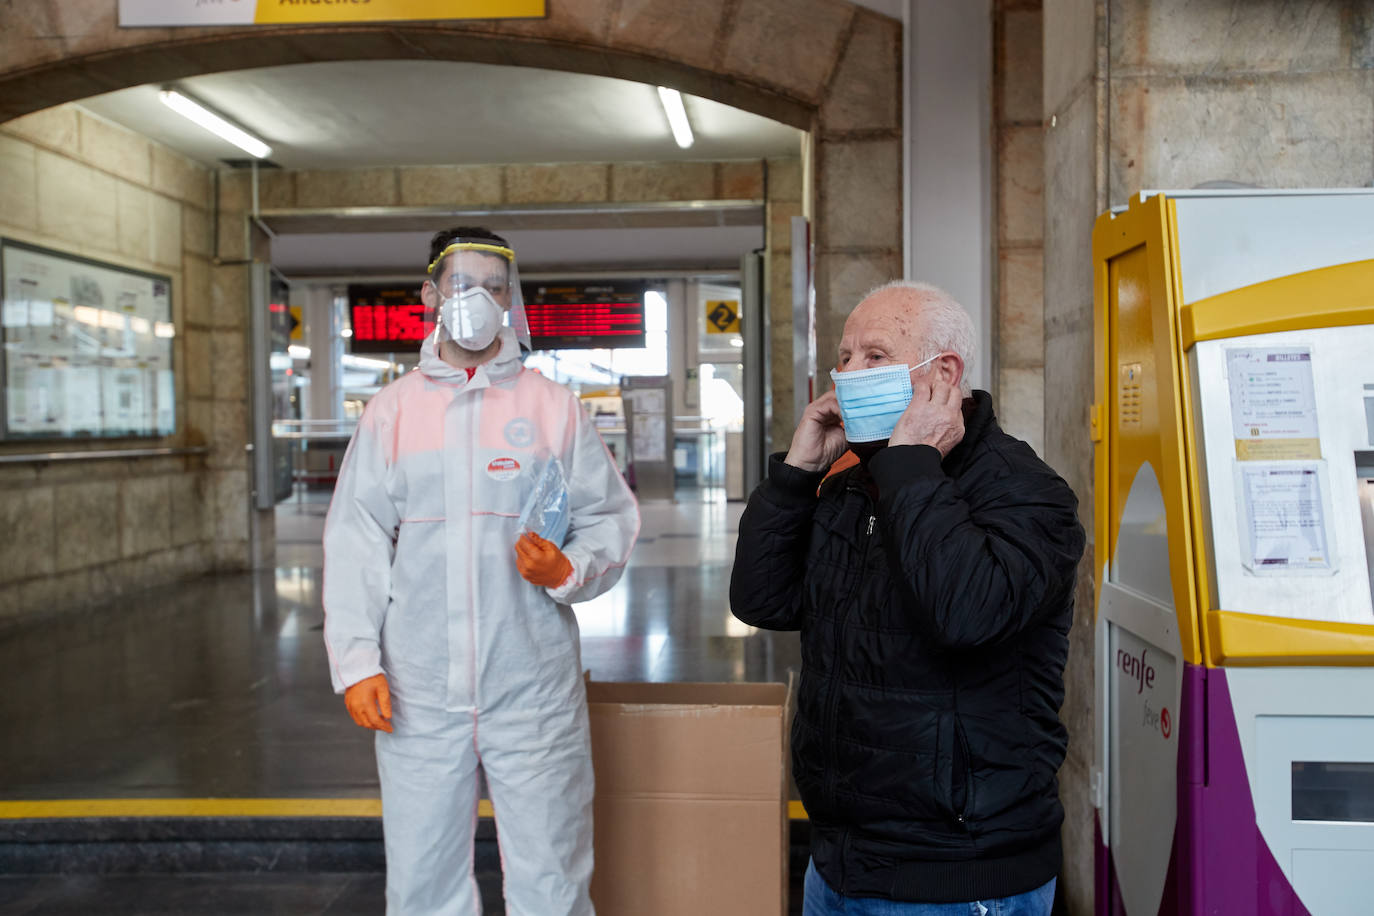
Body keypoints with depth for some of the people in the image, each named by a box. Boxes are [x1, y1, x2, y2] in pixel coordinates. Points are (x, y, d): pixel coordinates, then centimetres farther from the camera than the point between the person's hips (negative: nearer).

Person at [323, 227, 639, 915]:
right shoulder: (391, 409, 8)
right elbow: (355, 542, 6)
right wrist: (356, 660, -3)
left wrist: (568, 569, -15)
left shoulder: (554, 406, 5)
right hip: (418, 694, 1)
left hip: (534, 691, -1)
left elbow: (611, 519, 6)